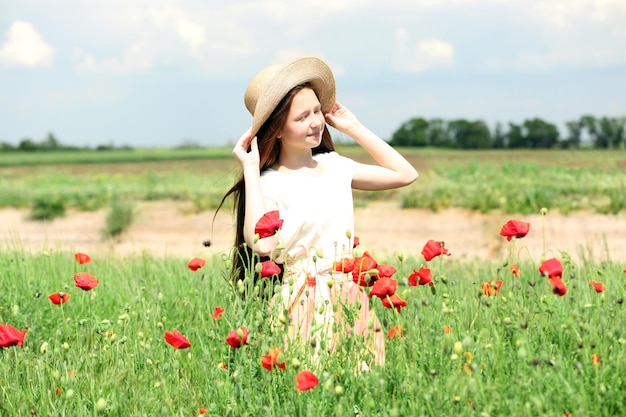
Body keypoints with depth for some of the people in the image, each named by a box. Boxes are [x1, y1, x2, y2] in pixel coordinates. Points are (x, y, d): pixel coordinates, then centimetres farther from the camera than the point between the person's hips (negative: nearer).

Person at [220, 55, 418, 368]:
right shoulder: (269, 183, -8)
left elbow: (405, 174, 13)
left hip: (349, 298, 5)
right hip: (304, 306, -5)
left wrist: (354, 128, 12)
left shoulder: (333, 166, 9)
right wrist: (250, 169, -18)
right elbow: (263, 244, -26)